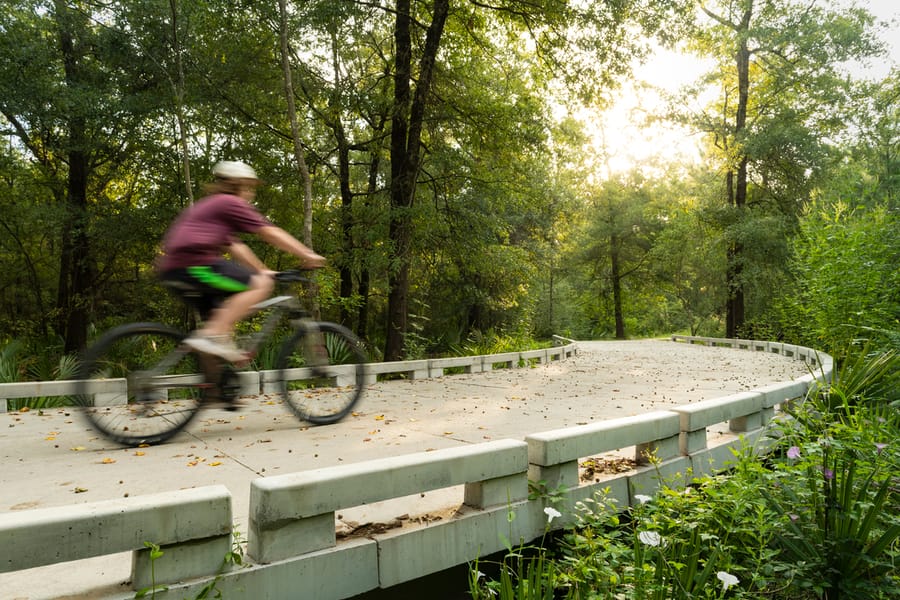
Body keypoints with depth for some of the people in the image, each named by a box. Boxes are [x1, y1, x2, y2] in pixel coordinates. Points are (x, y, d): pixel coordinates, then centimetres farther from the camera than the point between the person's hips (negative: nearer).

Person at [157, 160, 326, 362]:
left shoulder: (207, 206, 30)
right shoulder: (231, 203, 1)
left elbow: (235, 247, 27)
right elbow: (271, 233, -3)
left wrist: (263, 271, 25)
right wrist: (308, 256, -1)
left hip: (171, 269, 11)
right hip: (193, 263, -11)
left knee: (222, 312, 22)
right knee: (261, 284, -13)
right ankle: (211, 335, -21)